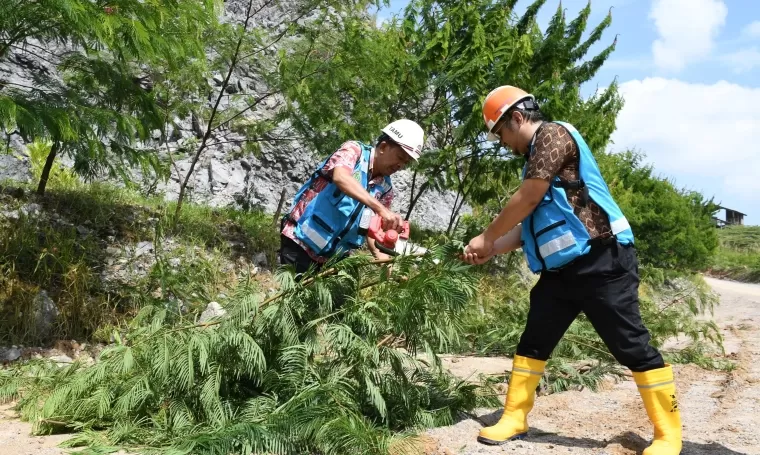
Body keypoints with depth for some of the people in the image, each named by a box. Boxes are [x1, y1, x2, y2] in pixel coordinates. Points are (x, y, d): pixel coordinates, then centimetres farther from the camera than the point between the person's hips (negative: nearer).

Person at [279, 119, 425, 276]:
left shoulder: (385, 189, 6)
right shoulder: (354, 150, -9)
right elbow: (340, 177, -32)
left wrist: (384, 259, -11)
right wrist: (381, 209, -41)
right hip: (300, 242, -6)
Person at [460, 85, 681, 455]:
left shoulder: (553, 134, -8)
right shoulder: (536, 157, 20)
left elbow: (526, 200, -14)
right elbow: (530, 222, 19)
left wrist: (486, 237, -3)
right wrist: (492, 250, 11)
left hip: (601, 262, -10)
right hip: (562, 269, 10)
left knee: (632, 347, -1)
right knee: (533, 341, 10)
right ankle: (514, 419, 20)